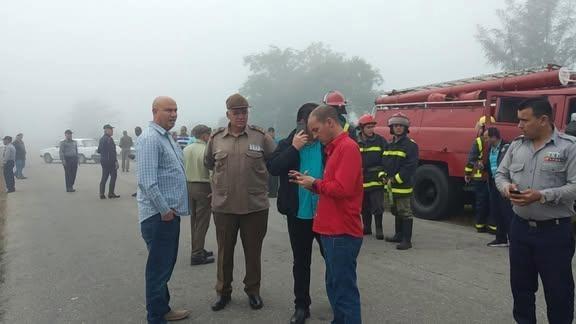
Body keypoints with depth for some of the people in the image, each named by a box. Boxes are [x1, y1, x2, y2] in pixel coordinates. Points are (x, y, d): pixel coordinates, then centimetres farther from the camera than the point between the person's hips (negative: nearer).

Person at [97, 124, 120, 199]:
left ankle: (102, 194, 10)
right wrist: (116, 161, -19)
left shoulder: (102, 139, 13)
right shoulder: (109, 139, -16)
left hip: (103, 160, 9)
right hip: (110, 161, -9)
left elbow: (99, 150, 19)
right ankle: (111, 193, 1)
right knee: (113, 176, 0)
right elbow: (112, 151, -20)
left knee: (104, 177, 11)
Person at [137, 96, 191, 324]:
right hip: (159, 215, -10)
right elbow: (147, 181, -23)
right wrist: (164, 210, -20)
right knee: (158, 268, 0)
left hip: (170, 212, 10)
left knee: (166, 265, 19)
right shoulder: (150, 138, -16)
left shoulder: (167, 137, 15)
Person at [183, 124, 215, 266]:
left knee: (194, 221, 16)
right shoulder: (207, 151, -15)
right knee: (202, 222, 0)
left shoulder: (186, 149, 6)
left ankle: (197, 250, 26)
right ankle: (197, 255, 2)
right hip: (203, 188, -7)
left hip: (189, 187, 7)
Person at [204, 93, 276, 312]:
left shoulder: (260, 136, -3)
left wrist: (258, 176, 5)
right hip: (223, 206, 1)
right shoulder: (216, 138, 2)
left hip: (255, 205, -1)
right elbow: (208, 163, 17)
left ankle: (253, 290, 30)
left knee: (253, 251, 12)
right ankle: (223, 291, 30)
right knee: (224, 251, 13)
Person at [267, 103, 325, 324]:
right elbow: (273, 168, -14)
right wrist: (294, 148, -19)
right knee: (301, 262, 14)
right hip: (298, 214, 1)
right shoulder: (288, 144, 0)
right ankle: (301, 306, 29)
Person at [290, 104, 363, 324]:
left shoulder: (348, 147, -15)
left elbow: (342, 189, -23)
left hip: (342, 232, -10)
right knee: (334, 286, 18)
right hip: (332, 230, 10)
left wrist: (315, 183, -10)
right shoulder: (335, 148, 16)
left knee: (344, 290, 0)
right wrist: (310, 182, 3)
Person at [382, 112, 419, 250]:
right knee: (396, 211, 17)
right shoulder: (390, 144, 14)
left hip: (403, 185, -8)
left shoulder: (410, 145, -10)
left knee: (405, 212, -4)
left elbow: (411, 166, -17)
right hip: (390, 185, 8)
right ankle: (399, 235, 30)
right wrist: (384, 175, 2)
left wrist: (396, 179, -18)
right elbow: (384, 161, 19)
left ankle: (407, 240, 0)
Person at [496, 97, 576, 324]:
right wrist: (506, 187, -9)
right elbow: (501, 174, 13)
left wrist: (542, 196, -25)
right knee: (520, 284, 17)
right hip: (520, 227, 5)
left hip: (554, 231, -5)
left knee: (558, 289, 7)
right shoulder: (516, 146, 7)